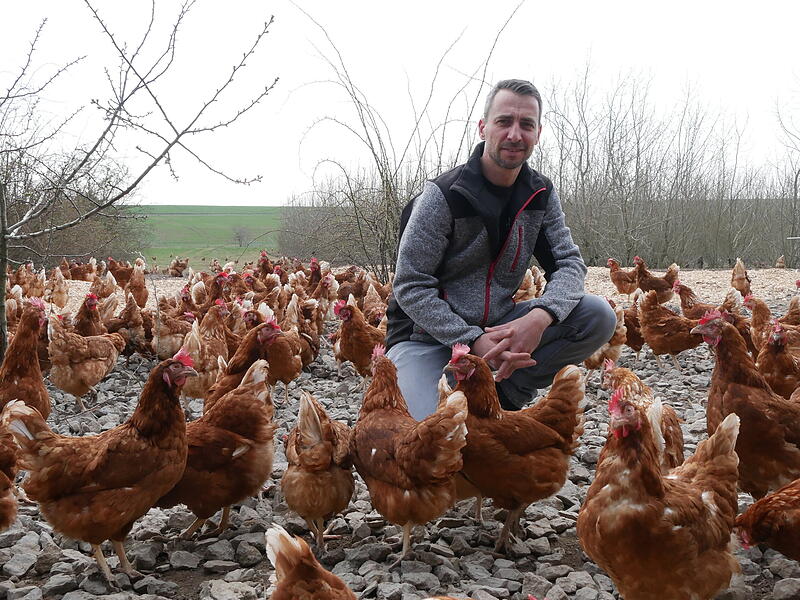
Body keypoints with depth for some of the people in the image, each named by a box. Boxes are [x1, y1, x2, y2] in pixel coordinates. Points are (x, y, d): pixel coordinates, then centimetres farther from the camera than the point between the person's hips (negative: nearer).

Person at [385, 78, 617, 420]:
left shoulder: (541, 195, 2)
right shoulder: (442, 196, -15)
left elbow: (568, 263, -4)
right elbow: (410, 287, -16)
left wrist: (539, 318, -27)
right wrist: (474, 341, -27)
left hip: (498, 327, 6)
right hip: (426, 336, -5)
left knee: (598, 317, -14)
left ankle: (504, 396, -7)